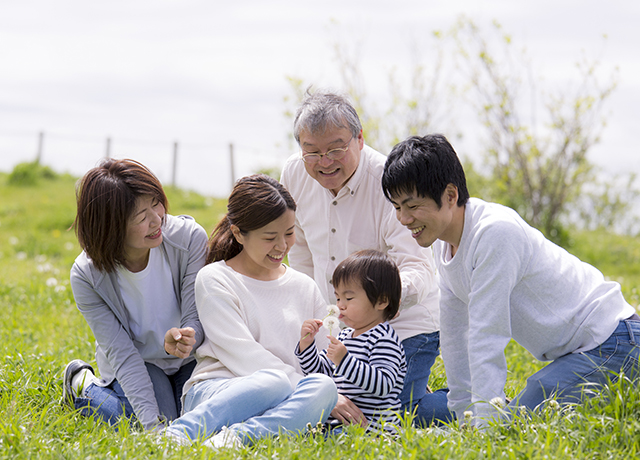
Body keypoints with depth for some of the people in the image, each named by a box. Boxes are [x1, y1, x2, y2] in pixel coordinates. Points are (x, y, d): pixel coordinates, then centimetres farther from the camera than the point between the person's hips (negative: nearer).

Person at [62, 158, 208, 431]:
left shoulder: (190, 238, -25)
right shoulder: (86, 275, -25)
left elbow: (197, 318, -20)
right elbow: (122, 354, -25)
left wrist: (182, 340, -46)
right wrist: (153, 422, -36)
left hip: (187, 359, 2)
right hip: (136, 363, -2)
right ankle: (83, 387, 7)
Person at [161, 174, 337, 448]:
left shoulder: (305, 288, 21)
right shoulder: (214, 279, 4)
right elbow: (242, 354, -7)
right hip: (214, 390, -4)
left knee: (324, 386, -31)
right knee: (273, 382, -39)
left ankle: (234, 437, -45)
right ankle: (175, 435, -44)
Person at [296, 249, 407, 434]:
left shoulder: (385, 339, -11)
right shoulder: (345, 336, 18)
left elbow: (383, 385, -25)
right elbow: (318, 371, 24)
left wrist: (345, 360, -31)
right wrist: (306, 343, 7)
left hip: (372, 430, -10)